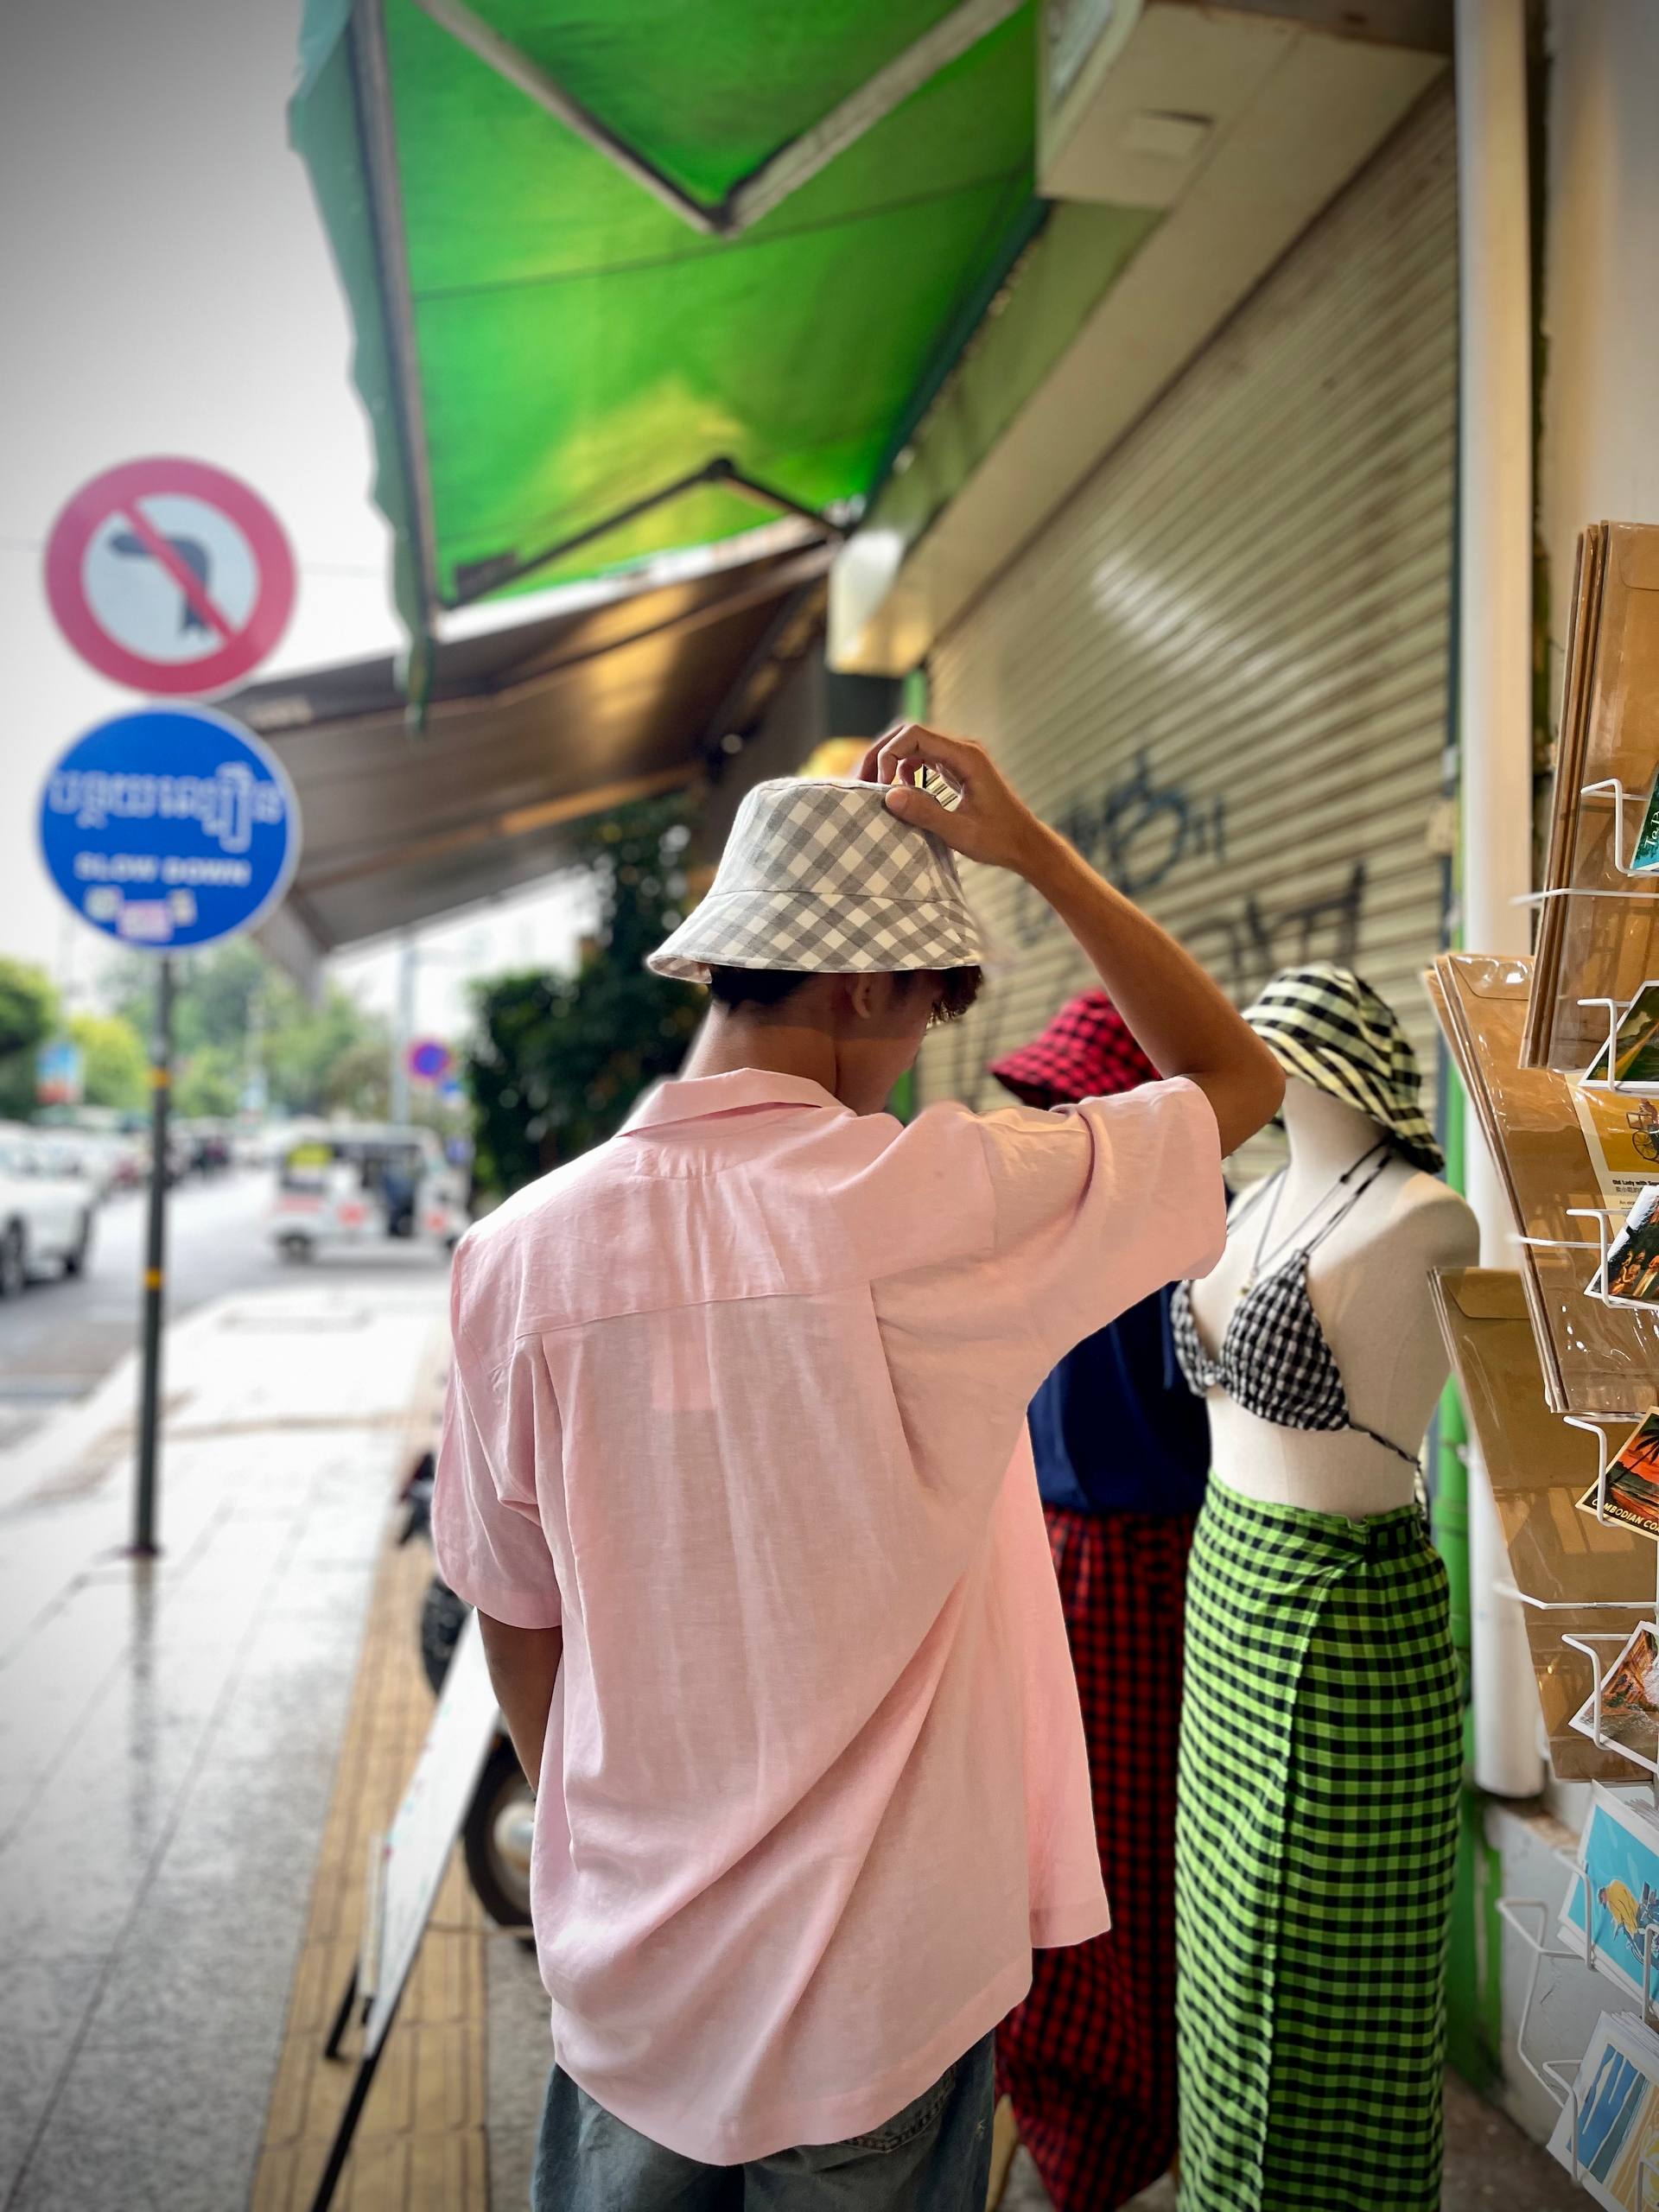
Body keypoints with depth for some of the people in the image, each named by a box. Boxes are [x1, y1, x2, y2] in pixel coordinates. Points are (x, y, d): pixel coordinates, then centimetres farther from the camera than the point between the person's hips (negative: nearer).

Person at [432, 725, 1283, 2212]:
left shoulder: (519, 1252, -11)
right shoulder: (931, 1199, -23)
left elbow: (515, 1624, 0)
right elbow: (1238, 1077, -7)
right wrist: (1033, 849, -7)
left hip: (628, 1961, 3)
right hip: (884, 1976, -3)